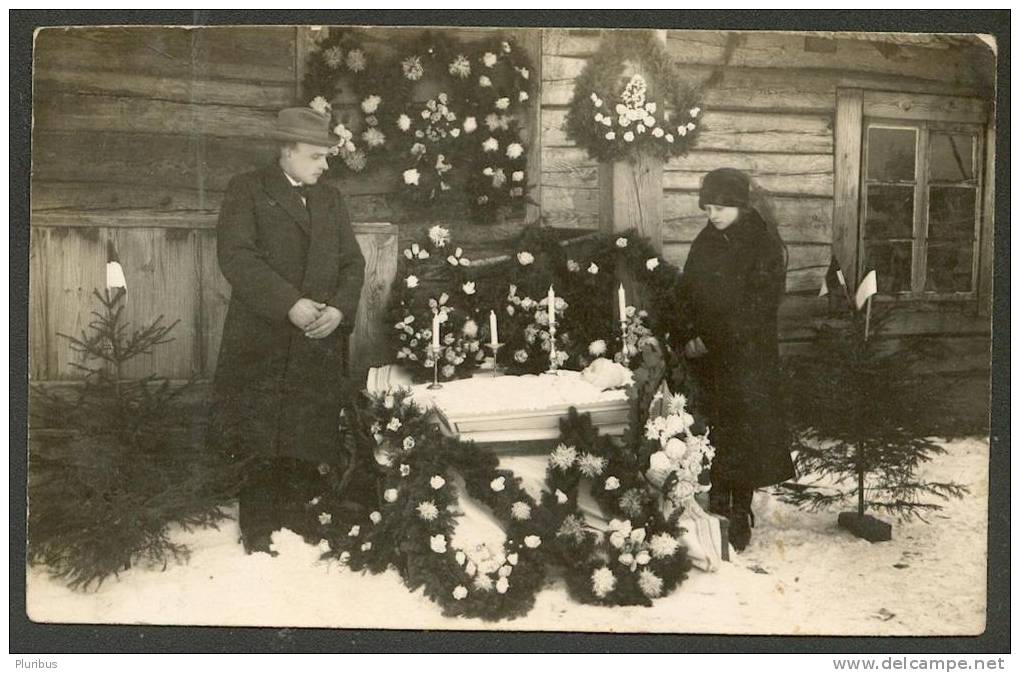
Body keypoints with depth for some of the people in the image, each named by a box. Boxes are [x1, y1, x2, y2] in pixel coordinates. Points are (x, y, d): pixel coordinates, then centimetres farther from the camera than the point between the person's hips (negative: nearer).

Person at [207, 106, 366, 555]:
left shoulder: (330, 200, 18)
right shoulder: (247, 190, 2)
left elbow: (352, 261, 13)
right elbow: (236, 255, -11)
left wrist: (340, 308, -7)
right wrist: (290, 304, -18)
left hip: (319, 343, 4)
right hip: (262, 341, -4)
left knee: (309, 441, 5)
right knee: (260, 440, 1)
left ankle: (302, 517, 19)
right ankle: (259, 531, 14)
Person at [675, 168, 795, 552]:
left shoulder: (764, 244, -8)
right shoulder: (705, 243, 10)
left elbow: (758, 305, -14)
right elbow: (687, 294, 15)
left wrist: (709, 340, -16)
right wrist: (686, 338, 0)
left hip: (748, 358, -5)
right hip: (708, 360, 5)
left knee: (744, 432, -3)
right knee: (714, 432, 7)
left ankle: (740, 514, 5)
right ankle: (718, 504, 18)